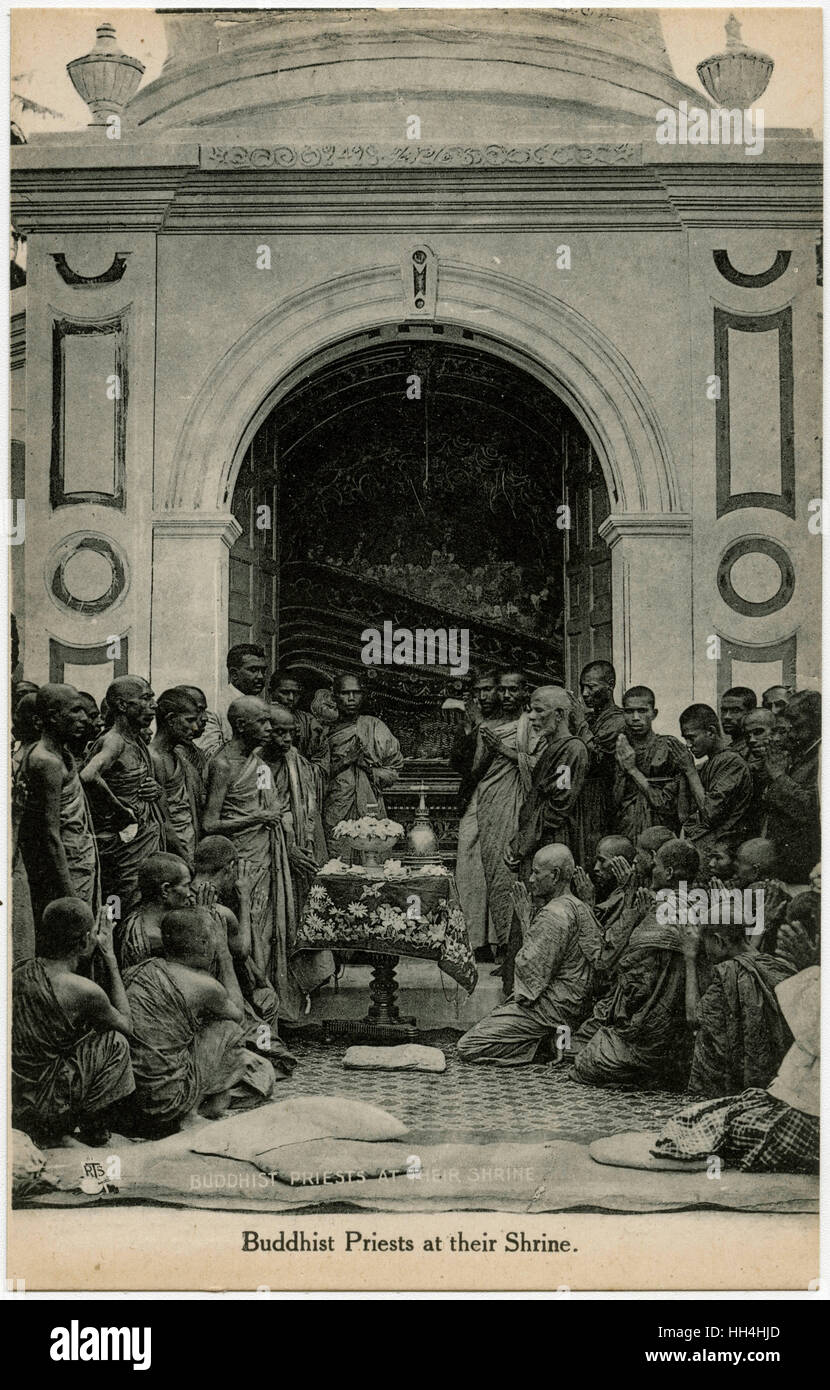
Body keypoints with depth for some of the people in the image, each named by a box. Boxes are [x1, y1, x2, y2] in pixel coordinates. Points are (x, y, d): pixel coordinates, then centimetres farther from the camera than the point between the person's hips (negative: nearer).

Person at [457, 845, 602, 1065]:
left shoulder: (556, 914, -19)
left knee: (468, 1049, -11)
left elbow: (532, 968, -20)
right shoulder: (577, 907, 13)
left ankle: (545, 1046, -8)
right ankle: (551, 1039, 9)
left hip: (548, 1006, -10)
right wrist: (527, 919, 12)